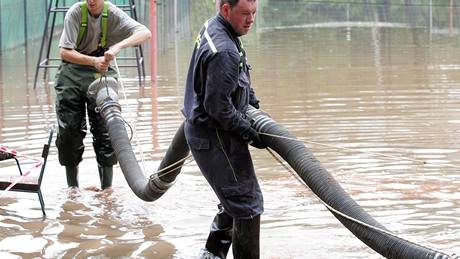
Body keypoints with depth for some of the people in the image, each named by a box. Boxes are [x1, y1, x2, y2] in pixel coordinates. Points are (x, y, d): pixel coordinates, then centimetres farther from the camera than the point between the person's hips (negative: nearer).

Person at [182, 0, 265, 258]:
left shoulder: (211, 27, 7)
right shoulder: (224, 51, -26)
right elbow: (218, 107, -24)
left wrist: (252, 100, 20)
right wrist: (249, 133, -14)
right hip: (216, 137, -11)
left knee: (234, 199, 22)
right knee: (248, 203, -6)